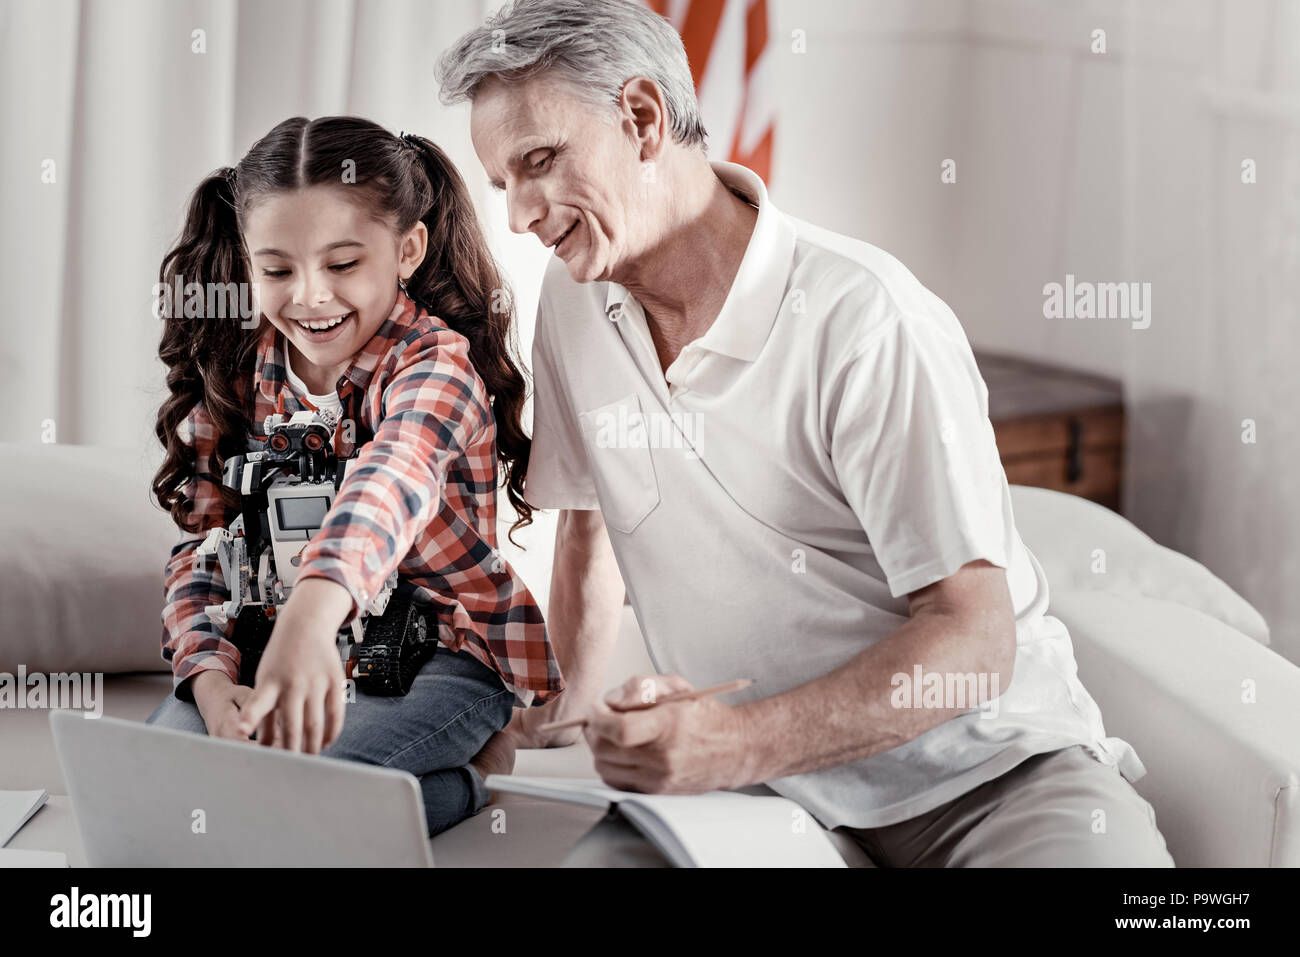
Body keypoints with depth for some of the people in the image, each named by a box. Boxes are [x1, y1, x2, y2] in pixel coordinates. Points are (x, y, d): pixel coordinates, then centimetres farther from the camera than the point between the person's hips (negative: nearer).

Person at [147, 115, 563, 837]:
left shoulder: (436, 363, -19)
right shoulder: (235, 369, -1)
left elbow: (394, 478, -42)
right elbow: (202, 540, 0)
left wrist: (312, 611, -63)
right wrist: (209, 675, -21)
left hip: (440, 652, -5)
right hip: (269, 644, 6)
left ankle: (462, 783, -3)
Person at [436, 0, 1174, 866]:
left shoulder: (864, 321, -18)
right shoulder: (574, 303, 3)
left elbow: (973, 637, -22)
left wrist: (737, 745, -32)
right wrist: (571, 715, 16)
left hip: (986, 769, -4)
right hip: (760, 777, 4)